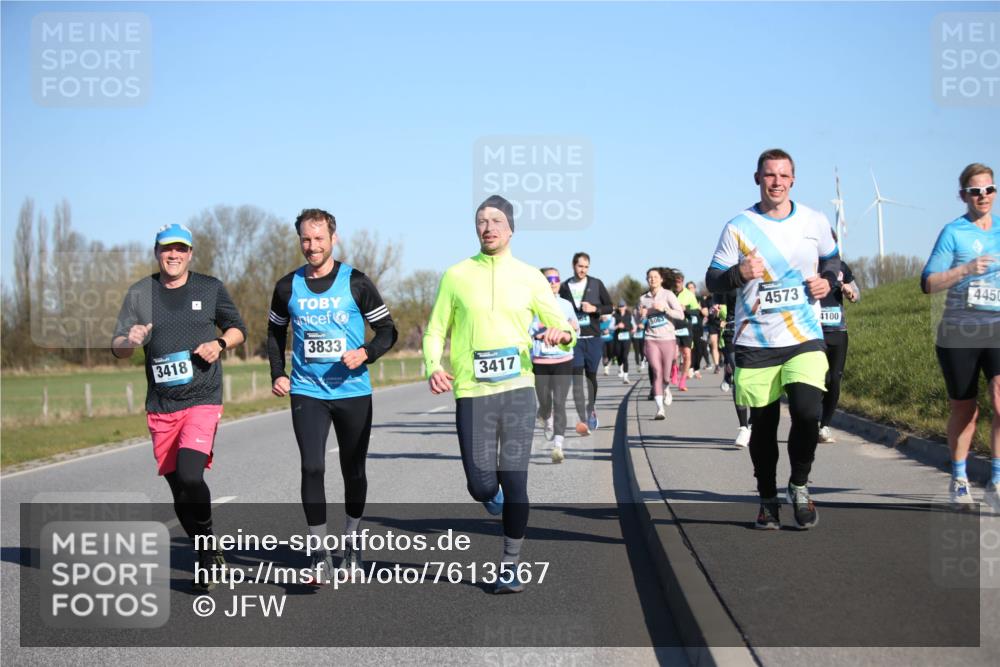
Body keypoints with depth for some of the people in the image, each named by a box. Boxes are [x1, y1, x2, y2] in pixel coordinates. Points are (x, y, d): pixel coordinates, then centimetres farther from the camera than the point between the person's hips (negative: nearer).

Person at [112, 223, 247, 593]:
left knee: (189, 474, -23)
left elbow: (238, 327, 16)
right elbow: (117, 348, 3)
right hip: (160, 406, 3)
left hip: (202, 399, -3)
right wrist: (130, 341, -20)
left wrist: (220, 344, -6)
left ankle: (206, 546, -2)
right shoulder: (140, 293, 5)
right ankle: (209, 558, 24)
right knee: (177, 486, 7)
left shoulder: (210, 287, 4)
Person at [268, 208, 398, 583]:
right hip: (307, 393, 0)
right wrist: (278, 374, 5)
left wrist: (366, 353, -17)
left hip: (353, 392, 0)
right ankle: (320, 556, -7)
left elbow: (387, 331, 2)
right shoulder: (288, 287, 3)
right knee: (312, 468, -12)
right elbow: (275, 332, 18)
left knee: (353, 471, 10)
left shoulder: (356, 283, -3)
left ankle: (350, 542, 30)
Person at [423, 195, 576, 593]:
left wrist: (563, 334, -16)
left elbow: (563, 328, 8)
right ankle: (493, 495, 34)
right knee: (481, 485, -4)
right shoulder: (457, 275, 5)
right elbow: (435, 331, 8)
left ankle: (510, 566, 14)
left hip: (517, 389, 0)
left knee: (514, 483, -2)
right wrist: (433, 367, -11)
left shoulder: (529, 277, 6)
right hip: (472, 393, 0)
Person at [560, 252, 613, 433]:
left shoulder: (596, 284, 4)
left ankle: (591, 408, 35)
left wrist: (594, 309, -11)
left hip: (593, 337, 1)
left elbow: (609, 307, 6)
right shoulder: (564, 287, 3)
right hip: (574, 338, -1)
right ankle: (582, 419, -15)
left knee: (591, 375, 11)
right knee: (577, 378, -10)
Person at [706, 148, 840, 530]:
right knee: (763, 424, 6)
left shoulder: (815, 222, 5)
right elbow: (712, 280, 0)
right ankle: (767, 500, 24)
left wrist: (828, 280, 1)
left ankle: (799, 485, 7)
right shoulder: (738, 228, -2)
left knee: (807, 412, -17)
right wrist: (739, 274, -21)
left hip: (804, 340, 1)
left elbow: (832, 259, 23)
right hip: (755, 344, -1)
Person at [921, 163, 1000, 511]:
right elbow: (928, 283, -8)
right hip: (959, 334, -2)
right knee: (964, 409, 9)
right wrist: (966, 269, -19)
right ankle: (959, 479, 28)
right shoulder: (953, 232, -2)